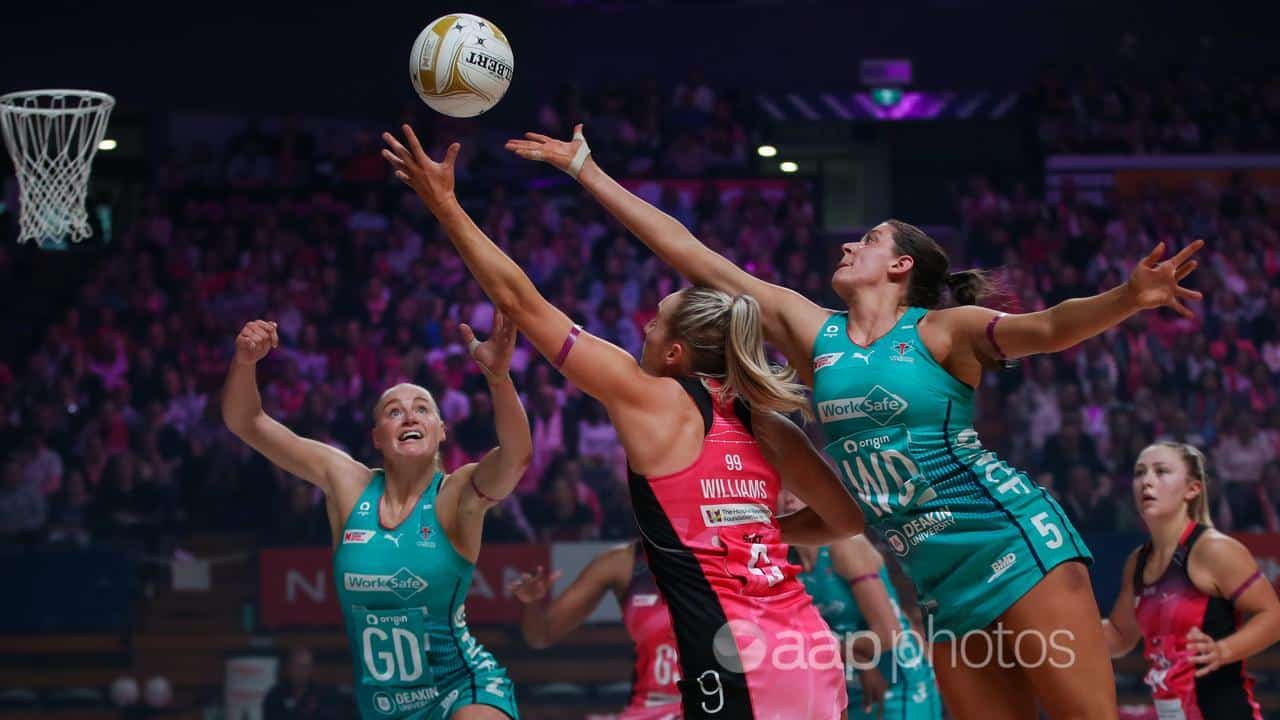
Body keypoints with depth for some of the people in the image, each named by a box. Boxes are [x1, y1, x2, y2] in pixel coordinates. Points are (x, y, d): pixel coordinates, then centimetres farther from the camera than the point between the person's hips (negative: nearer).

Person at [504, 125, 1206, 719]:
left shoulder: (942, 330, -2)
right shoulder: (811, 330, 11)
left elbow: (1048, 327, -17)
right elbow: (687, 253, 12)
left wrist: (1129, 297, -37)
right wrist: (586, 170, 13)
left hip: (1013, 538, -5)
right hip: (938, 578, 5)